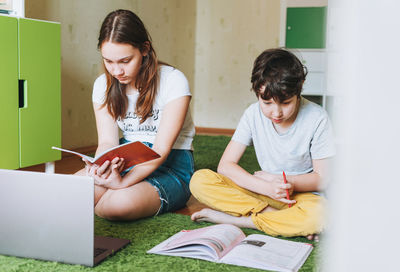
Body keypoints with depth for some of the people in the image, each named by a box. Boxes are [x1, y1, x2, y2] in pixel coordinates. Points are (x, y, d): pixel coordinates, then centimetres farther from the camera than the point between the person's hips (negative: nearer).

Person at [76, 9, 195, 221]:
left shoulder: (173, 81, -14)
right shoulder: (103, 85, 3)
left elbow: (161, 149, -19)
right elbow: (107, 142, -4)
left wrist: (123, 182, -34)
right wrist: (100, 166, -30)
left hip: (171, 166, -4)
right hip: (125, 161, 4)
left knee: (120, 202, -36)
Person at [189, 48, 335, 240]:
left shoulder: (316, 118, -12)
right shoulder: (254, 114, -5)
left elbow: (322, 177, -6)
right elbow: (225, 166, -9)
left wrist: (280, 180, -12)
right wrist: (267, 187, -23)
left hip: (302, 194, -2)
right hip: (264, 191, 3)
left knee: (318, 215, -40)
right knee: (200, 181, -19)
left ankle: (233, 219, -23)